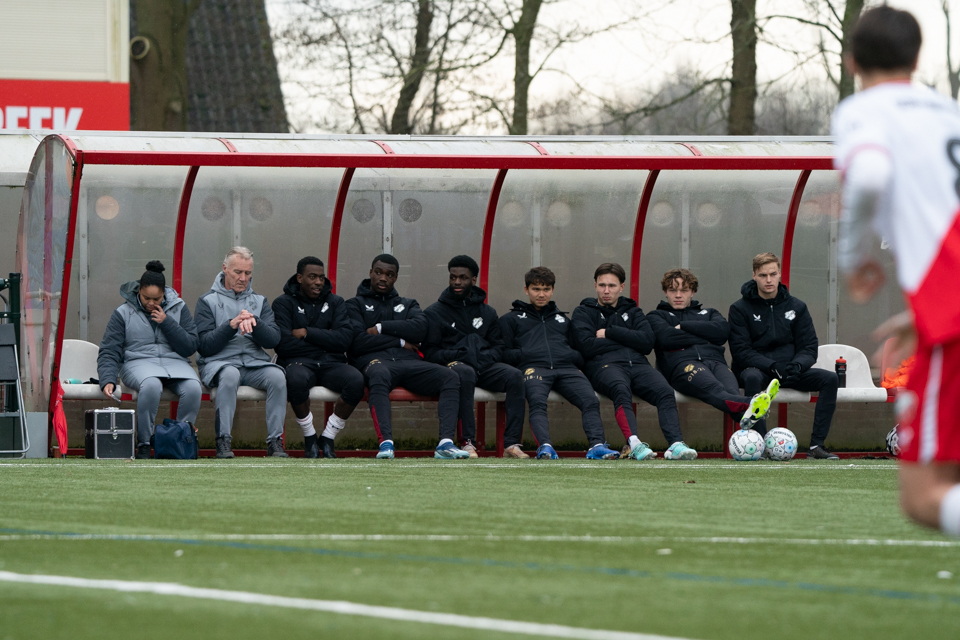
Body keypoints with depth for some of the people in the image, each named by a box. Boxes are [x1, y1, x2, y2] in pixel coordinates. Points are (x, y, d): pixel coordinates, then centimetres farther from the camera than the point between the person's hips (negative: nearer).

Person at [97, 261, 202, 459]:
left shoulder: (178, 309, 9)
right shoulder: (123, 313, 4)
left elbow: (191, 346, 1)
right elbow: (109, 352, 1)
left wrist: (166, 322, -8)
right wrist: (107, 381, -16)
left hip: (174, 361, 2)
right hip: (138, 361, -2)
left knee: (193, 388, -32)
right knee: (151, 385, -40)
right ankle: (143, 445, -27)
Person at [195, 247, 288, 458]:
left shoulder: (259, 302, 18)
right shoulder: (208, 301, 8)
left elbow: (273, 340, 3)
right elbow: (204, 346, -5)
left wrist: (254, 323, -15)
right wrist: (231, 325, -16)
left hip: (255, 362, 3)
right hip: (219, 362, -3)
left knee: (277, 376, -29)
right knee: (230, 375, -38)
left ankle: (275, 441, -26)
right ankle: (223, 441, -34)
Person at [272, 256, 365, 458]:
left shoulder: (335, 302, 16)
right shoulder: (284, 303, 7)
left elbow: (344, 339, -2)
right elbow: (283, 344, -9)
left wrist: (308, 333, -8)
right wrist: (324, 339, -2)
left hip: (330, 364, 3)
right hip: (298, 362, -3)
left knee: (356, 380, -31)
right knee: (296, 379, -41)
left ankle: (328, 437, -12)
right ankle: (309, 437, -16)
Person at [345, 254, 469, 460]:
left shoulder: (408, 304, 29)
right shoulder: (356, 304, 18)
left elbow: (421, 328, 5)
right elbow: (357, 342, 0)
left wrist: (381, 328, -1)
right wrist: (399, 341, 2)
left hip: (408, 361, 4)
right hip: (375, 360, -4)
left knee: (450, 377, -25)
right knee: (379, 376, -43)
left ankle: (446, 442, -39)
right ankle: (385, 443, -54)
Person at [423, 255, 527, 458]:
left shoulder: (487, 312, 21)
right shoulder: (435, 312, 9)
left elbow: (498, 346, 19)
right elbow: (430, 352, 2)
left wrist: (486, 357, -5)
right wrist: (459, 355, -13)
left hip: (484, 365, 4)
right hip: (453, 364, -4)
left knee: (514, 375, -27)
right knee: (466, 374, -40)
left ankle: (511, 443, -32)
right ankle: (468, 442, -43)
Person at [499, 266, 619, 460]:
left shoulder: (562, 319, 36)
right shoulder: (512, 319, 28)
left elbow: (581, 354, 29)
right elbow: (504, 353, 15)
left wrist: (574, 356, 5)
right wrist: (525, 354, -4)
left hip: (566, 368, 3)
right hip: (534, 368, -3)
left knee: (590, 400, -29)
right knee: (537, 402, -37)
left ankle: (597, 444, -46)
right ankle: (545, 446, -56)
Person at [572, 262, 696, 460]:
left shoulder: (633, 311, 28)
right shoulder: (584, 312, 20)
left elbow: (648, 342, 8)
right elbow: (588, 346, 0)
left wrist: (609, 333, 2)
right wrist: (626, 340, 6)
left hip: (637, 364, 3)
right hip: (605, 365, -3)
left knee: (665, 391, -30)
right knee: (621, 390, -40)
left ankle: (675, 444, -49)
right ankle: (633, 443, -60)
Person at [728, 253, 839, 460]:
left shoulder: (796, 307, 10)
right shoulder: (740, 309, 0)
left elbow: (809, 348, 5)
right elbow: (740, 351, -9)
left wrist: (797, 365, -19)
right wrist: (772, 366, -24)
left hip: (790, 371, 4)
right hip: (757, 368, -3)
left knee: (829, 378, -20)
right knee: (752, 378, -39)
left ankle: (816, 445, -24)